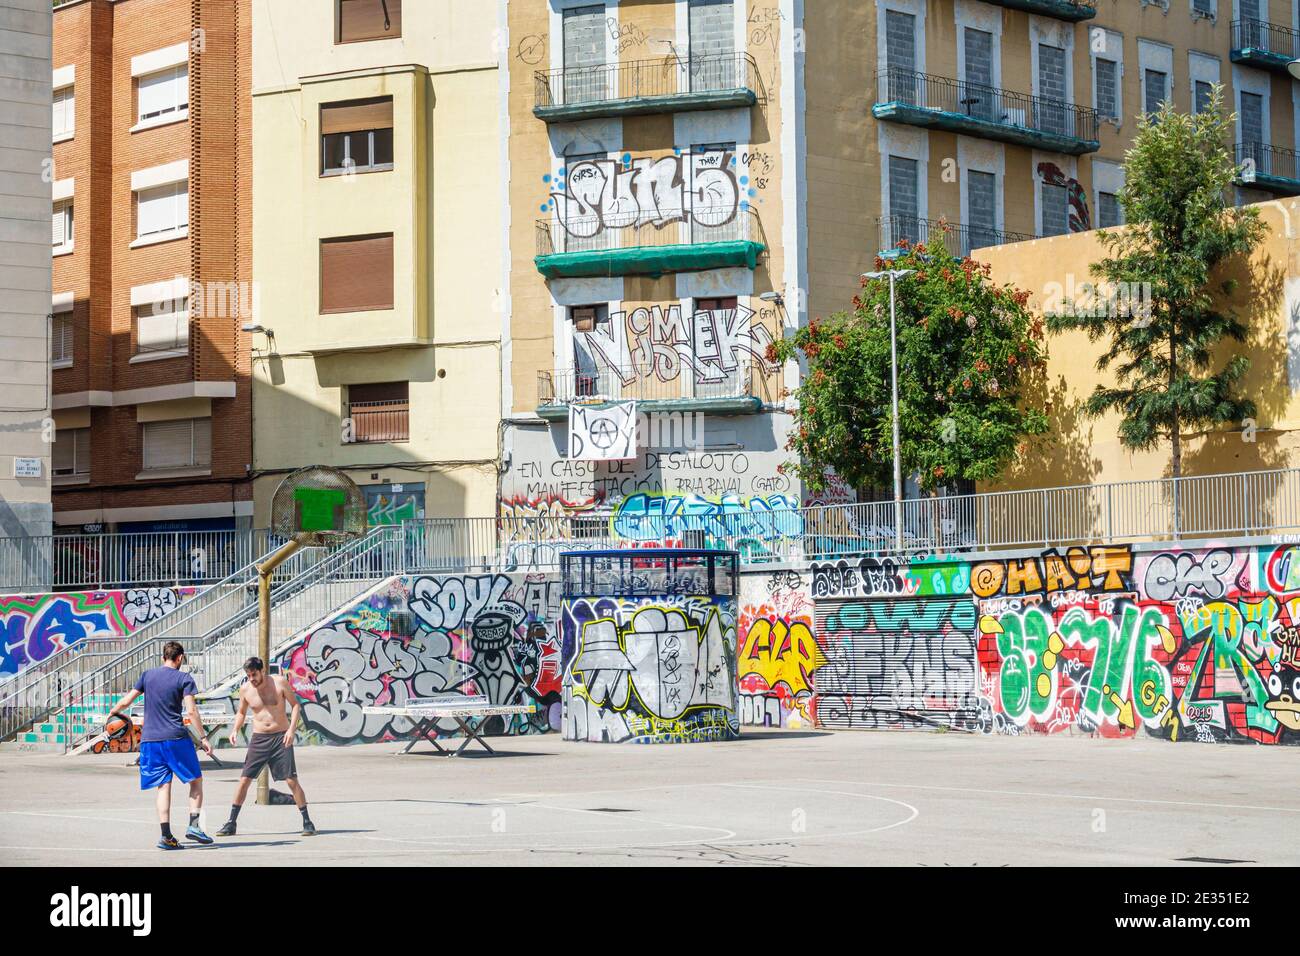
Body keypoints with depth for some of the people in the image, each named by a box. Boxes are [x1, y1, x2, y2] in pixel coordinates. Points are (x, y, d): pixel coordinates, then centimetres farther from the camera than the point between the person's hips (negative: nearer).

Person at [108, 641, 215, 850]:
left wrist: (113, 712, 29)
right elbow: (191, 710, -10)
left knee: (163, 786, 4)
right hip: (176, 738, -4)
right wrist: (203, 738, -7)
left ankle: (166, 836, -5)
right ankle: (193, 825, -5)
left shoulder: (147, 675, 9)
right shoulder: (184, 679, -1)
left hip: (149, 739, 4)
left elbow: (126, 701, 8)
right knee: (196, 781, 9)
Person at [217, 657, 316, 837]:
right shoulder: (245, 689, 1)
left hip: (281, 737, -2)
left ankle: (307, 822, 4)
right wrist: (235, 730, -1)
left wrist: (292, 729, -13)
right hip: (259, 739, 2)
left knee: (292, 780, -6)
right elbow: (241, 712, 17)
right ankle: (231, 823, 6)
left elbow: (296, 705, 0)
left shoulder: (279, 682, -7)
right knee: (244, 780, -3)